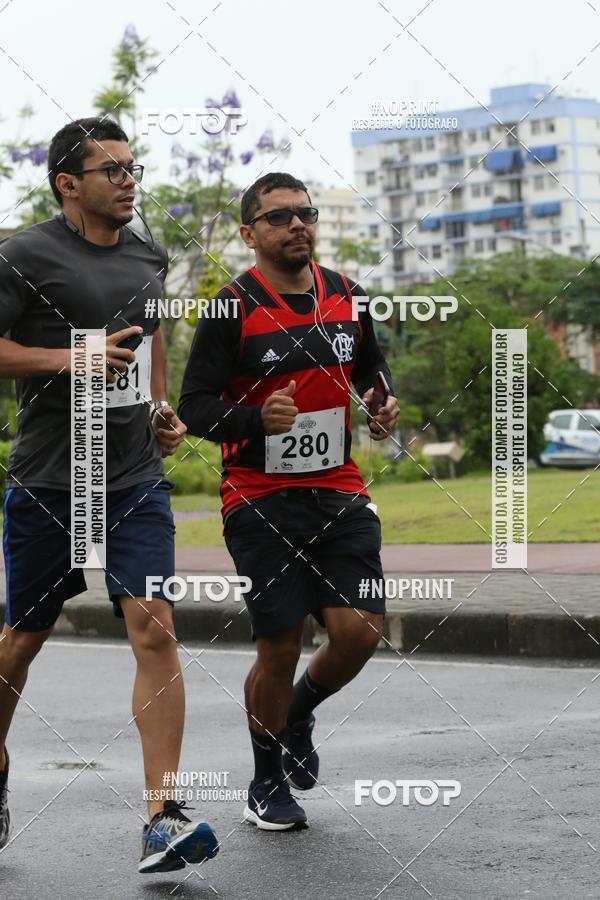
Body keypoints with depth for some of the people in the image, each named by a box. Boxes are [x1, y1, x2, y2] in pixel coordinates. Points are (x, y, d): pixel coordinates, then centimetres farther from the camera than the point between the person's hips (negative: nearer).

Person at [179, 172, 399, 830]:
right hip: (260, 500, -4)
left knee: (360, 630, -9)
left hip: (340, 493, 4)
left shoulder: (344, 295, 8)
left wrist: (384, 405, 5)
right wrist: (257, 418, -28)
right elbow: (193, 407, -10)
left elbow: (371, 367, 26)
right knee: (280, 649, -3)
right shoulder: (232, 308, -8)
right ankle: (267, 783, 21)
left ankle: (299, 713, 25)